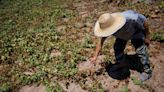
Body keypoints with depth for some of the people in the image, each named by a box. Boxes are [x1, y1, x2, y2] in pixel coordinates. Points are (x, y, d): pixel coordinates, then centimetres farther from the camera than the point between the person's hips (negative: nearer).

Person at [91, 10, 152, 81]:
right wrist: (95, 56, -22)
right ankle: (121, 66, 24)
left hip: (136, 32, -4)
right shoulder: (107, 27, -32)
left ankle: (147, 71, 4)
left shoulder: (130, 19, -46)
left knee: (140, 50, -16)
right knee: (117, 48, -3)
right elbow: (100, 42, -20)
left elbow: (145, 21, -25)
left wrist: (147, 36, -16)